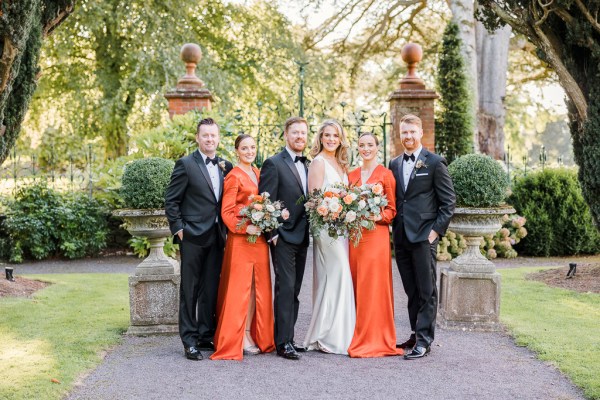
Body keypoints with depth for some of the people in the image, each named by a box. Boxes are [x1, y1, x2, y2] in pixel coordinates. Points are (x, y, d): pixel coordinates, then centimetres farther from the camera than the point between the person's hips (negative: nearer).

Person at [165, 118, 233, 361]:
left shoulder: (226, 166, 10)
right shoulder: (186, 164, -5)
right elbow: (171, 201, -4)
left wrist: (225, 229, 7)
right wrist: (178, 229, -9)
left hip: (216, 237, 5)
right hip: (193, 236, -5)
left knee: (211, 289, 10)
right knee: (190, 290, 1)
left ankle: (207, 336, 19)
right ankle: (189, 340, 6)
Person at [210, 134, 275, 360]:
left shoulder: (258, 173, 14)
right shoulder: (234, 176, -8)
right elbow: (226, 212, -12)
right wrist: (245, 228, -20)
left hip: (260, 237, 8)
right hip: (241, 238, -8)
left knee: (258, 286, 10)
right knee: (239, 287, -4)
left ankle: (252, 335, 18)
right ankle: (236, 340, 1)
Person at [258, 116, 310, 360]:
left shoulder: (307, 166, 15)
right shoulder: (274, 164, -7)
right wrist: (272, 234, -14)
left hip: (302, 237, 7)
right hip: (283, 237, -7)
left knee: (294, 291, 10)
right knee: (285, 288, -9)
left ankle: (287, 337, 16)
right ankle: (283, 343, -7)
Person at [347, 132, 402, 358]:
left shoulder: (385, 175, 0)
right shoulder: (352, 175, 14)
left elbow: (391, 209, 0)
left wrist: (378, 217, -17)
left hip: (376, 235, -4)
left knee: (373, 286, -6)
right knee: (356, 286, 5)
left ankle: (374, 339, 0)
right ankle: (359, 338, 12)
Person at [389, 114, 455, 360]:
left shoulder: (435, 162, -2)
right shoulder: (394, 164, 14)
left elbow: (449, 201, -4)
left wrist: (437, 230, -10)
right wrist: (393, 227, 8)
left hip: (424, 235, -5)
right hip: (401, 236, 6)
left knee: (426, 291, -2)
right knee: (411, 291, 11)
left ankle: (424, 341, -1)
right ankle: (416, 335, 19)